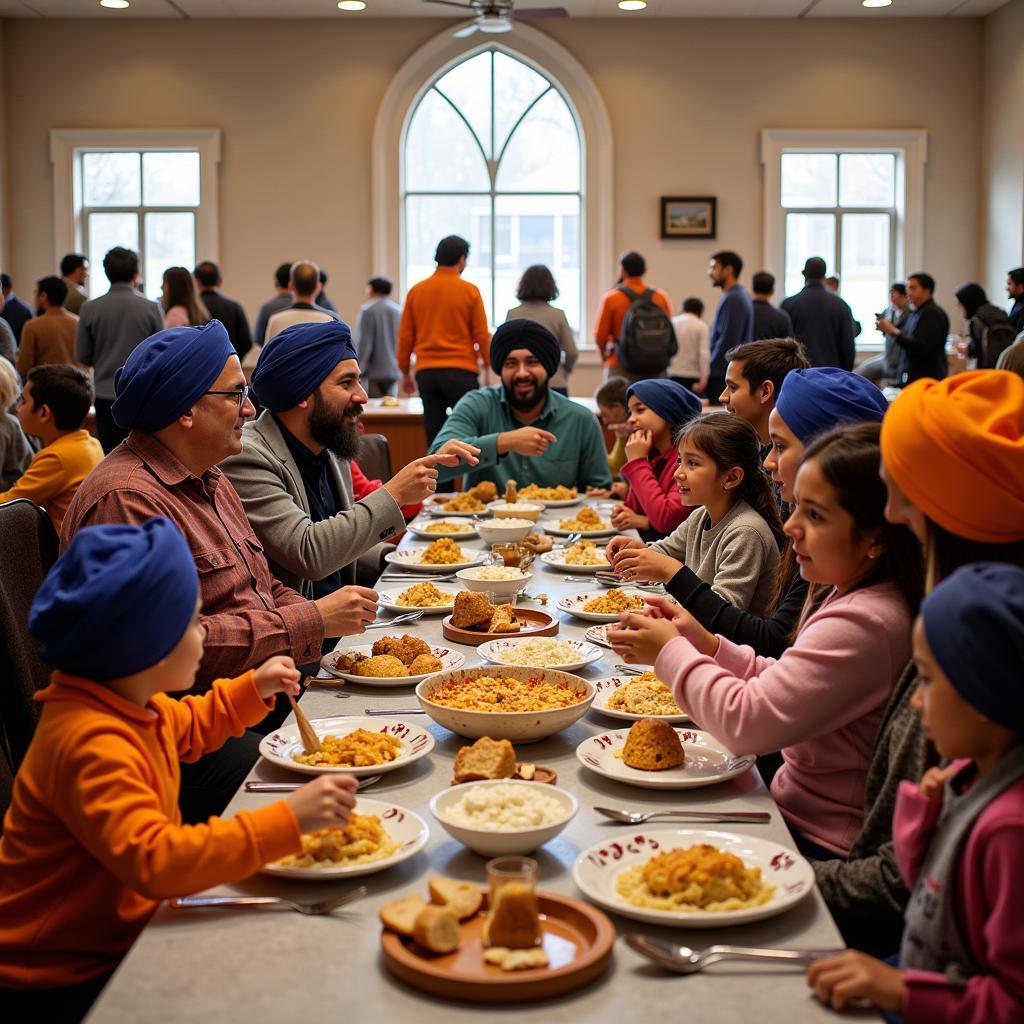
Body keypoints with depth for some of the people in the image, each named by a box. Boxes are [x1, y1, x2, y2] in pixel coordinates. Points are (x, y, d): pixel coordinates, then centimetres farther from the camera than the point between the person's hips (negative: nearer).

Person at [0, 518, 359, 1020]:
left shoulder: (126, 701, 1)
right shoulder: (92, 745, -31)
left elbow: (185, 728, 26)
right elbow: (154, 862, -43)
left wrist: (253, 690, 15)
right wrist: (287, 820, -45)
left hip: (121, 931, 9)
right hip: (66, 981, -9)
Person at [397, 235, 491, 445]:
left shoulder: (416, 291, 7)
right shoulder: (470, 291, -3)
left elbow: (405, 336, 9)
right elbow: (482, 335, -2)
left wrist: (405, 373, 18)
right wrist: (488, 370, 7)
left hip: (426, 372, 3)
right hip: (461, 371, -3)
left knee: (433, 434, 5)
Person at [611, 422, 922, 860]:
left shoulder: (862, 626, -26)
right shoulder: (854, 599, 7)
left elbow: (746, 721, -25)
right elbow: (780, 686, 15)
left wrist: (672, 652, -10)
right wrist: (707, 646, 1)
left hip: (819, 845, -9)